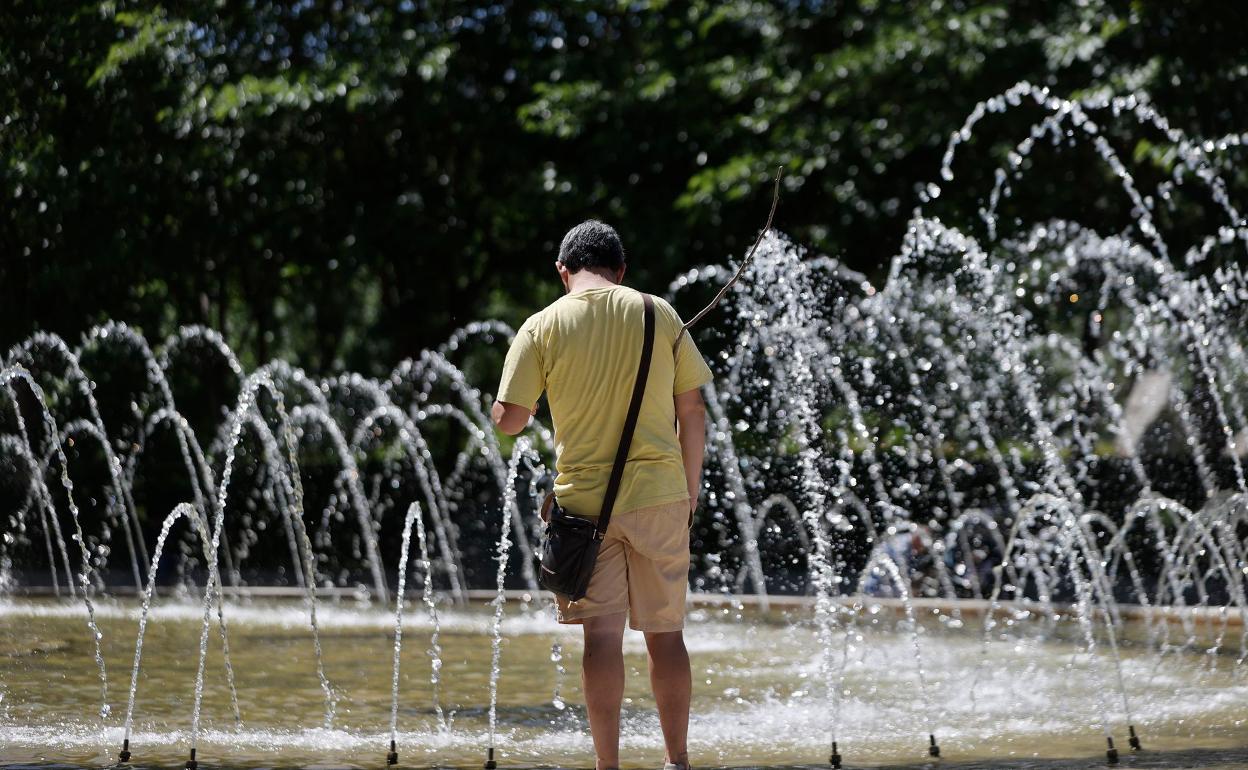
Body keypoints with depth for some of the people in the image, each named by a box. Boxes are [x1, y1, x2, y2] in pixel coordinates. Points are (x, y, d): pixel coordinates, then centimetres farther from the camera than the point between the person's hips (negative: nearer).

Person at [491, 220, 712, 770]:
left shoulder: (542, 327, -2)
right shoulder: (658, 315, 2)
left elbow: (509, 420, -4)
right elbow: (692, 410, 3)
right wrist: (691, 487, 12)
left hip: (585, 498, -1)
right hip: (659, 496, 1)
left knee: (603, 636, 0)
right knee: (665, 633, 9)